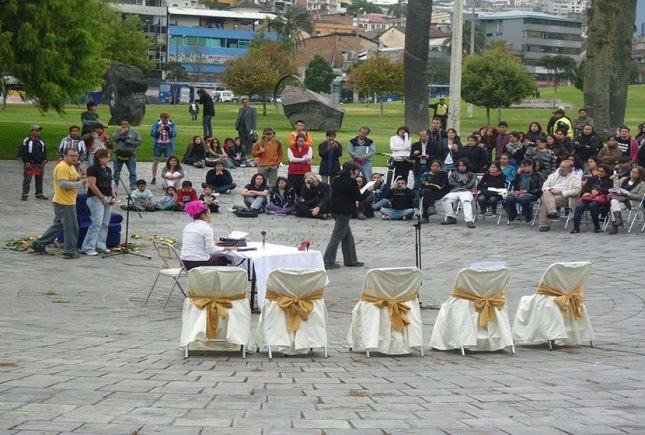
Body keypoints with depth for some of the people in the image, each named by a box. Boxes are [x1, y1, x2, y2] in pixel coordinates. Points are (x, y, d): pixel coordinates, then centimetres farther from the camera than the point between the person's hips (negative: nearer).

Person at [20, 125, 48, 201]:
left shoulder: (41, 141, 12)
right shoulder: (26, 141, -8)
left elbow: (44, 151, 20)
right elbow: (23, 153, -11)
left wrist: (45, 159, 5)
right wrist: (26, 163, -15)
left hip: (40, 164, 6)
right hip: (30, 165, -6)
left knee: (39, 180, 12)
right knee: (27, 180, -5)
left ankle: (39, 194, 21)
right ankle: (25, 194, -1)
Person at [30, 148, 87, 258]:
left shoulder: (71, 167, 16)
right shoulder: (63, 167, -18)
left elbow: (72, 179, 26)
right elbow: (63, 183, -27)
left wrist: (80, 178, 5)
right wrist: (80, 184, -23)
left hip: (68, 201, 11)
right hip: (65, 203, -11)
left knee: (57, 225, 17)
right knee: (71, 227, -2)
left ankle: (39, 244, 21)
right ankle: (70, 251, 6)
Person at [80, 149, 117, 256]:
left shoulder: (108, 170, 16)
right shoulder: (93, 169, -9)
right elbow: (92, 186, -15)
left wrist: (113, 197, 5)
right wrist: (103, 198, -15)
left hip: (107, 199, 8)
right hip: (96, 198, -8)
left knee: (105, 224, 8)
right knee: (96, 223, -13)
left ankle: (101, 246, 16)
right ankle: (87, 248, -10)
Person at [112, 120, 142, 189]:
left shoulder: (134, 133, 9)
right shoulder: (118, 132, 12)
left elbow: (139, 142, 3)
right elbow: (113, 138, -5)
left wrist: (131, 143, -10)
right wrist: (121, 133, -9)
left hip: (130, 155, -1)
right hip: (119, 154, 1)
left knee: (132, 171, -4)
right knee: (116, 171, 7)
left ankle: (133, 185, 1)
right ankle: (115, 185, 16)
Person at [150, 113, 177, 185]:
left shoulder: (172, 124, -1)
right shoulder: (156, 124, -2)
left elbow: (174, 134, -10)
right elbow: (152, 133, -7)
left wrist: (170, 131, -30)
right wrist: (159, 130, -24)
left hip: (168, 144, -1)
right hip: (158, 144, 1)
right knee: (155, 162, 5)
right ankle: (154, 178, 17)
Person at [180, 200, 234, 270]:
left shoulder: (187, 227, 11)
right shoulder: (206, 228, -12)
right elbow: (211, 250, -16)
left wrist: (213, 244, 27)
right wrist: (226, 248, -3)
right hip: (200, 264, -7)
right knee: (224, 259, 21)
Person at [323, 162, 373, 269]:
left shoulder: (336, 180, 7)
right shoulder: (351, 182, -17)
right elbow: (359, 198, -13)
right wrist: (368, 190, 4)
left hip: (335, 210, 9)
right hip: (344, 212, -9)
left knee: (348, 236, 17)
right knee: (337, 236, -3)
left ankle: (351, 260, 22)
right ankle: (328, 262, -2)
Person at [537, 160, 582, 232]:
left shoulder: (575, 178, 13)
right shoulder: (553, 175, 27)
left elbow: (576, 191, -3)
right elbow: (544, 187, 17)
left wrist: (560, 192, -11)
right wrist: (550, 189, -7)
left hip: (564, 197, -4)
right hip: (551, 194, 4)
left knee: (546, 201, -32)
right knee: (546, 193, -35)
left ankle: (544, 225, -32)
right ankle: (552, 212, -49)